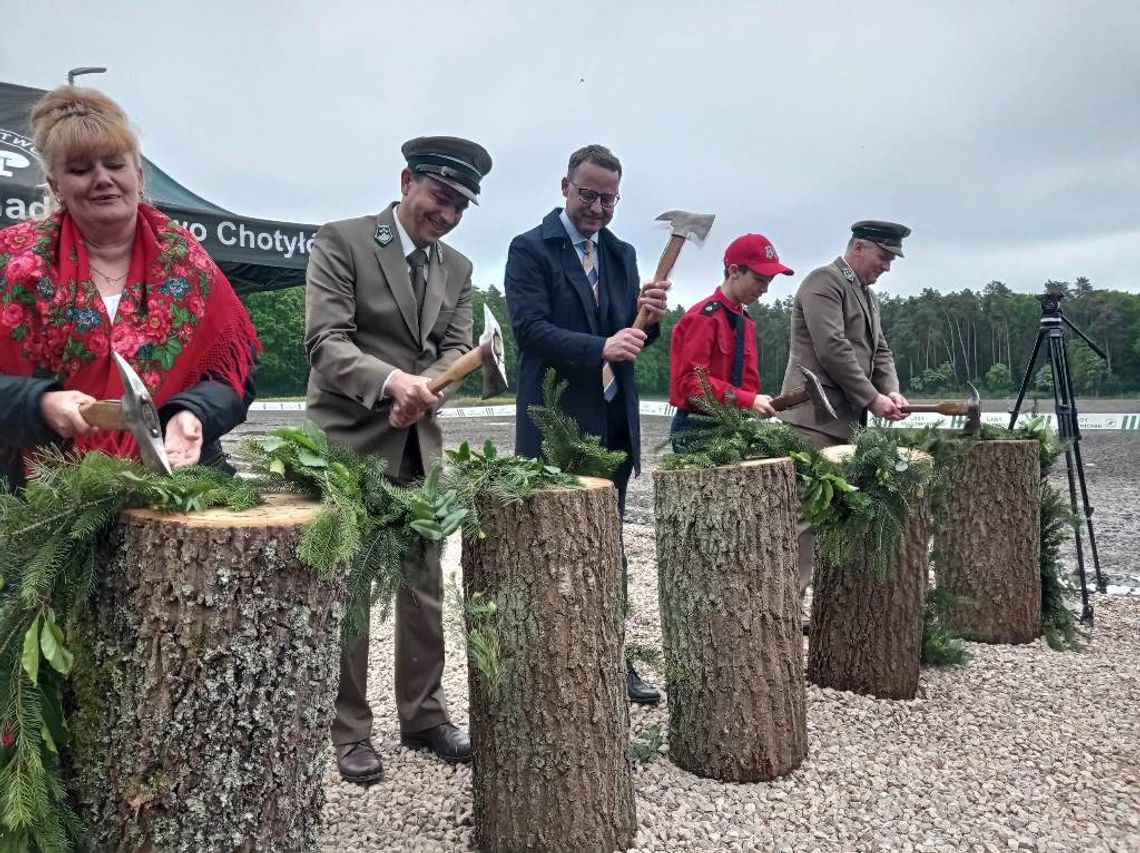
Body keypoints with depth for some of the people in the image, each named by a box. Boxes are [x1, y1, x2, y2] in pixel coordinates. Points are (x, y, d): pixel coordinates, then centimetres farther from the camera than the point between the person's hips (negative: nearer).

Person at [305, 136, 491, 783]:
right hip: (349, 440, -5)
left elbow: (456, 349, 4)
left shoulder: (458, 269, 11)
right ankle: (350, 731, 16)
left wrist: (422, 391, -18)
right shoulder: (342, 242, -6)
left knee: (425, 586, 11)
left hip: (419, 445, 6)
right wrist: (390, 381, -32)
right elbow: (326, 340, -15)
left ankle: (424, 716, 26)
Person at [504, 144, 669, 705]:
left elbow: (632, 335, 11)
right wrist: (601, 348, -29)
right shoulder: (531, 249, -4)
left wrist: (649, 317, -12)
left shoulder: (621, 253, 13)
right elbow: (530, 328, -17)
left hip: (615, 422, 6)